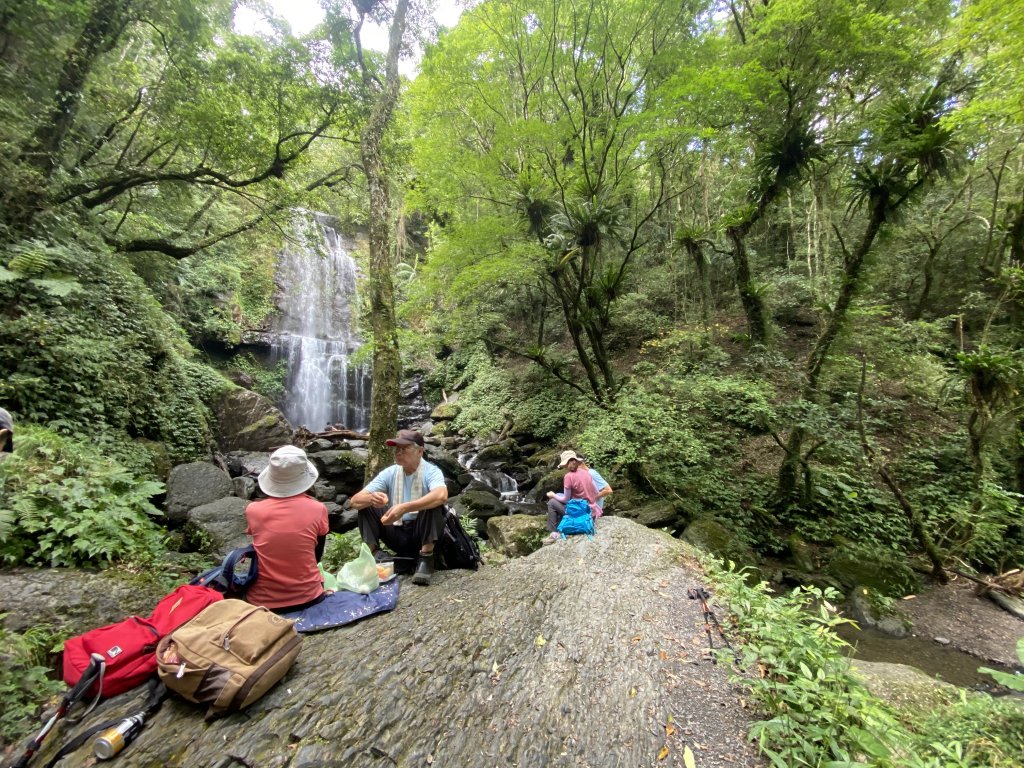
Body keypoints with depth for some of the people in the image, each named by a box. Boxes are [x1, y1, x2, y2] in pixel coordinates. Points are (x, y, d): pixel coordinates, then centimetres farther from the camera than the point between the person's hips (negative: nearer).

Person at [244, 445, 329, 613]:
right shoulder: (318, 509, -13)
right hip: (308, 598, 0)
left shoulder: (253, 510, -12)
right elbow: (317, 557, 3)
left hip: (263, 601, 0)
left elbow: (261, 551, 9)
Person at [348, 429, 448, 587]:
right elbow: (354, 501, -10)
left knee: (433, 503, -31)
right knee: (366, 505, -9)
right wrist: (371, 498, -34)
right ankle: (374, 554, -12)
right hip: (397, 535, 4)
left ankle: (426, 559, -26)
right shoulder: (389, 473, -3)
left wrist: (405, 508, -48)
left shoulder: (431, 471, -15)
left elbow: (441, 495, -39)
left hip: (422, 534, -4)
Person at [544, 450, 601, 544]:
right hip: (592, 511, 7)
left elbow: (566, 500, -9)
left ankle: (555, 534, 11)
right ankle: (559, 529, 29)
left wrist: (553, 495, 8)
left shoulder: (569, 476, -16)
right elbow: (596, 494, 8)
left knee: (552, 503, 10)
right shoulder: (585, 472, 3)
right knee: (559, 496, 24)